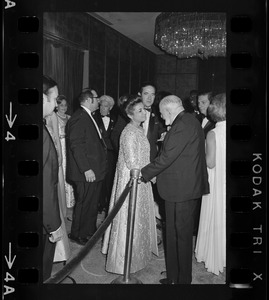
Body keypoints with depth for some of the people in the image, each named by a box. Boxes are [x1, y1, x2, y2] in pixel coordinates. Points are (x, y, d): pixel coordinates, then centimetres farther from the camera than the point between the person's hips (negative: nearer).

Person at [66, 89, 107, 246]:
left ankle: (90, 230, 34)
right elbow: (76, 145, -22)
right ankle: (77, 234, 18)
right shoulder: (79, 118, -17)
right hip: (86, 173, -10)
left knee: (93, 202, 19)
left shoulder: (89, 117, 15)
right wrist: (86, 169, -24)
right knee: (84, 203, 2)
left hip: (95, 170, 10)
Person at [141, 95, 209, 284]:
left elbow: (167, 157, -20)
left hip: (180, 189, -10)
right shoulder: (190, 121, 14)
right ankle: (174, 277, 29)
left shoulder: (182, 125, -18)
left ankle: (181, 279, 17)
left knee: (181, 235, 2)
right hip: (187, 188, 10)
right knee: (177, 234, 17)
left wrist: (144, 174, -12)